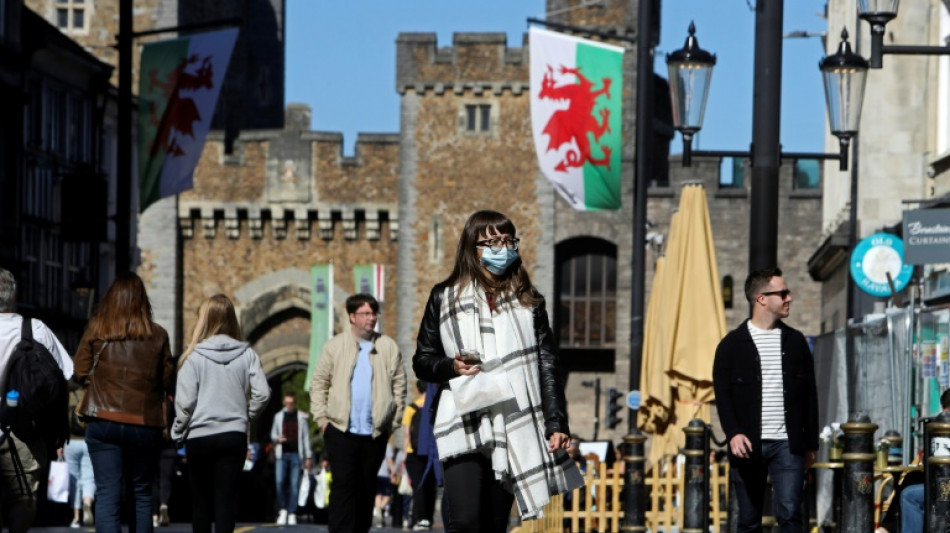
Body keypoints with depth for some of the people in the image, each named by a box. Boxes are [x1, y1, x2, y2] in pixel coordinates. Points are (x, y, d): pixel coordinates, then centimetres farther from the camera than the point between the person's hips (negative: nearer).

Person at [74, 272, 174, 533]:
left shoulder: (96, 330, -2)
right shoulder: (157, 335, -2)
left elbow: (80, 371, 4)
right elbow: (168, 380, 4)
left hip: (103, 420, -1)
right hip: (145, 423, 1)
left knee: (107, 493, -3)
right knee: (142, 492, 17)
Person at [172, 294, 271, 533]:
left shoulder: (195, 356, -7)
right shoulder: (247, 354, -1)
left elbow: (184, 401, -9)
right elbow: (262, 394, -6)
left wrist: (178, 432, 6)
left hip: (199, 436, -1)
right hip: (234, 435, 1)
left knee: (200, 500, 12)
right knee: (226, 499, -1)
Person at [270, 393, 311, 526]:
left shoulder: (302, 417, 5)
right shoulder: (278, 416, 10)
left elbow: (306, 437, 7)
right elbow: (273, 434, 18)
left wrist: (308, 457, 3)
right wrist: (277, 439, -6)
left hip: (296, 454, -1)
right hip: (282, 454, 1)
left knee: (294, 484, -2)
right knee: (280, 482, -11)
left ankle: (292, 514, 2)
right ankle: (283, 510, 4)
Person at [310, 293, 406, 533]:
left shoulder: (389, 347, 6)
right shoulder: (335, 346, 5)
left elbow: (399, 385, 8)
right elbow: (319, 383, 6)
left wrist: (394, 421, 2)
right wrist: (322, 418, -2)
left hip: (375, 432, 2)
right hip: (341, 430, -2)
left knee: (367, 488, 8)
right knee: (343, 484, -10)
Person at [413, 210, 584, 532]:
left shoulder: (528, 301, 13)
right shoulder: (445, 298, 8)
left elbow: (548, 366, 8)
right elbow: (421, 360, 12)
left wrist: (556, 424, -1)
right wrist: (451, 366, -10)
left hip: (514, 430, 2)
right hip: (464, 426, -2)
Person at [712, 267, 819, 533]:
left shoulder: (795, 341, 11)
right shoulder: (732, 344, 2)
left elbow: (810, 394, 13)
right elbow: (722, 394, -2)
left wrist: (810, 444, 9)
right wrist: (733, 433, -17)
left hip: (787, 444, 1)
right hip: (748, 445, -1)